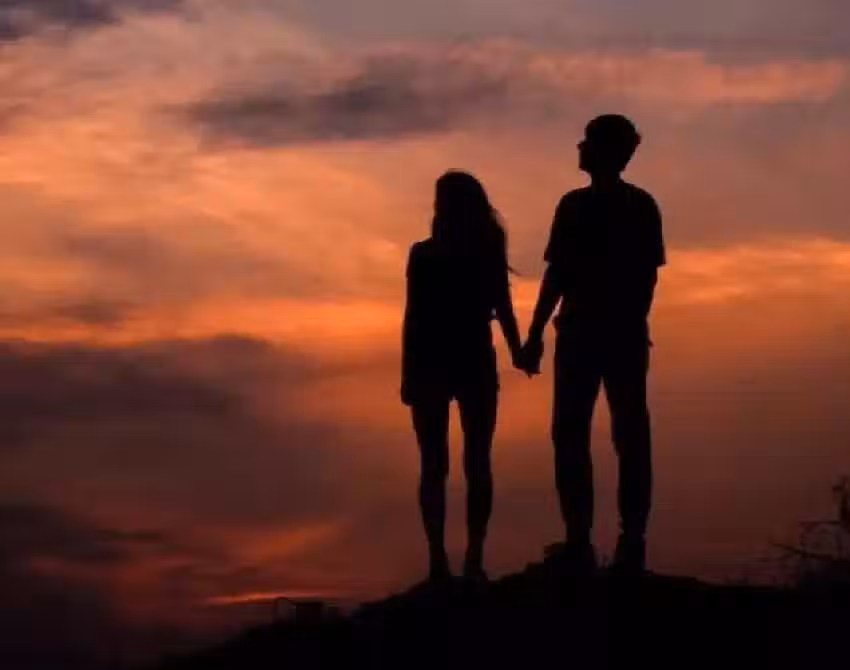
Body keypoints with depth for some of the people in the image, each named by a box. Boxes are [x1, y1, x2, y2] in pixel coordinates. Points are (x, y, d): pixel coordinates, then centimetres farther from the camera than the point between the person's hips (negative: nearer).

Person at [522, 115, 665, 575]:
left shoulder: (576, 206, -10)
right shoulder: (644, 206, 6)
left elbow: (557, 275, -12)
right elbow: (650, 274, 9)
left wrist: (534, 334, -7)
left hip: (582, 333, -5)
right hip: (628, 334, 5)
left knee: (571, 436, 0)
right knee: (631, 437, 5)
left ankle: (580, 542, -8)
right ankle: (632, 542, 1)